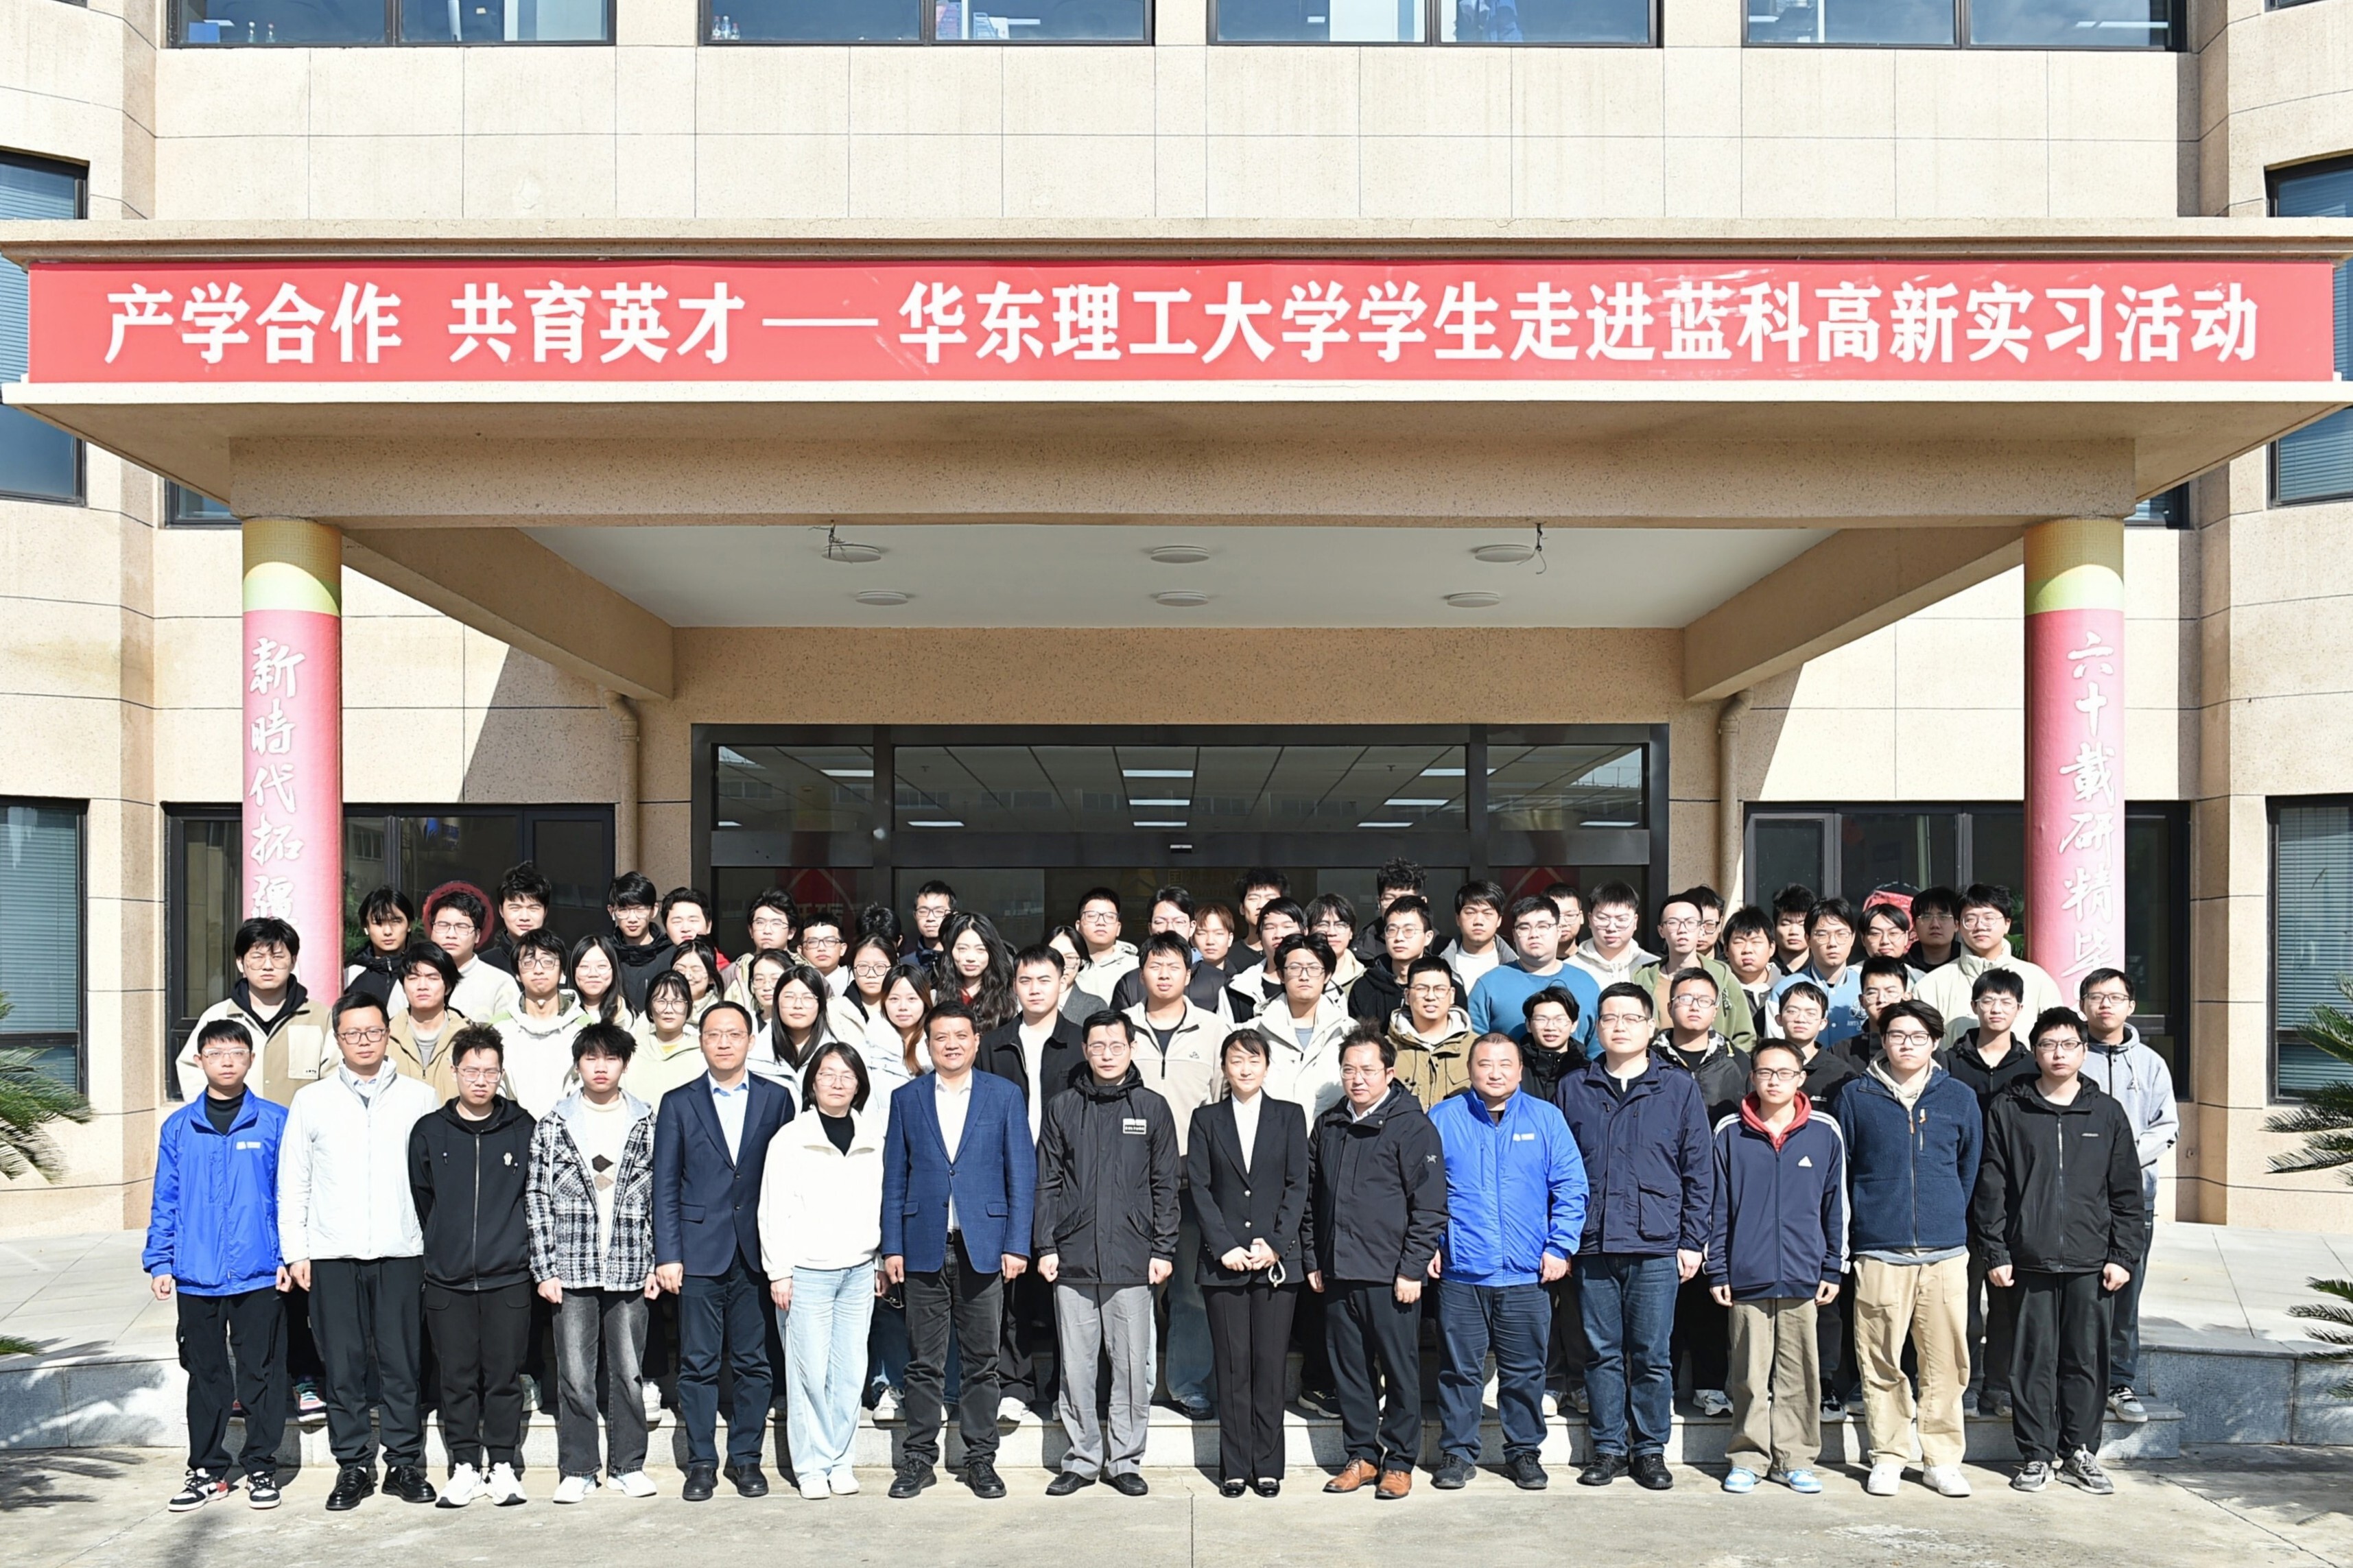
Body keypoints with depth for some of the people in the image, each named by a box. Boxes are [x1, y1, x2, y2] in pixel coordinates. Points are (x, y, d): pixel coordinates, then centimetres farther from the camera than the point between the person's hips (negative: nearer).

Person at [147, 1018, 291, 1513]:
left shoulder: (275, 1122, 0)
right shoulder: (179, 1128, 6)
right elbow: (165, 1201, 9)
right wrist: (159, 1263, 3)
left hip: (259, 1276, -2)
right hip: (196, 1278, 2)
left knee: (261, 1374, 5)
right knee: (206, 1377, 12)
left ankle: (260, 1467, 17)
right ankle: (208, 1471, 23)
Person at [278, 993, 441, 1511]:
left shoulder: (420, 1099, 7)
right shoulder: (311, 1101, 10)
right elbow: (292, 1184, 10)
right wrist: (295, 1251, 3)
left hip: (402, 1253, -1)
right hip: (332, 1255, 1)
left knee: (403, 1365, 1)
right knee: (343, 1367, 4)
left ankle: (405, 1464, 11)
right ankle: (353, 1467, 15)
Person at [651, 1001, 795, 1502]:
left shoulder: (776, 1099, 6)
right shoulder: (678, 1103, 5)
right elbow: (665, 1185, 3)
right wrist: (667, 1254, -5)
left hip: (757, 1251, 1)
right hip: (699, 1249, 0)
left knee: (753, 1363, 6)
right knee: (698, 1363, 4)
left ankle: (746, 1458, 18)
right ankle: (701, 1462, 15)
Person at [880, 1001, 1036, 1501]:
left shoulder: (1004, 1095, 4)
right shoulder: (906, 1099, 8)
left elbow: (1022, 1174, 2)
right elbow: (894, 1178, 7)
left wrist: (1017, 1244, -5)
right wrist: (892, 1247, 1)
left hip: (983, 1247, -1)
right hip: (924, 1248, 1)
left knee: (982, 1363, 5)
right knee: (924, 1364, 6)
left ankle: (981, 1460, 15)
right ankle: (918, 1458, 16)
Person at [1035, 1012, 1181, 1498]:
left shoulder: (1152, 1108, 6)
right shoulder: (1062, 1108, 8)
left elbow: (1165, 1185, 6)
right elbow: (1047, 1182, 8)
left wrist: (1163, 1250, 0)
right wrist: (1045, 1247, 1)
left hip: (1132, 1262, -1)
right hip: (1073, 1260, 1)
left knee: (1133, 1366, 3)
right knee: (1076, 1366, 5)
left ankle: (1125, 1460, 15)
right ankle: (1082, 1459, 17)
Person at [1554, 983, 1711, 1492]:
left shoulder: (1679, 1089, 7)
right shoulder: (1574, 1089, 10)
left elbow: (1699, 1170, 6)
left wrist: (1693, 1240, 0)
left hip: (1657, 1245, -1)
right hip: (1593, 1245, 1)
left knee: (1652, 1355, 2)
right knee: (1602, 1353, 6)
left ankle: (1650, 1450, 14)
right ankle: (1608, 1449, 16)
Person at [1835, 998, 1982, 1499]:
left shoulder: (1959, 1097, 8)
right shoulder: (1856, 1097, 4)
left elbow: (1970, 1170, 17)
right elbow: (1837, 1170, 8)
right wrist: (1854, 1230, 8)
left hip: (1946, 1251, 1)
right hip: (1879, 1251, -1)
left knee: (1946, 1361, 3)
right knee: (1881, 1362, 2)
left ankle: (1942, 1459, 15)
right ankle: (1887, 1457, 13)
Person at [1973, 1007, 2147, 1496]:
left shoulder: (2107, 1112, 8)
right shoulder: (2008, 1109, 4)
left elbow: (2127, 1193, 9)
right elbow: (1991, 1187, 3)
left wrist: (2123, 1255, 2)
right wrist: (1996, 1253, -2)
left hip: (2091, 1262, 1)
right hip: (2030, 1260, -1)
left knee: (2087, 1359, 6)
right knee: (2034, 1359, 3)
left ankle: (2080, 1451, 19)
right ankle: (2036, 1454, 13)